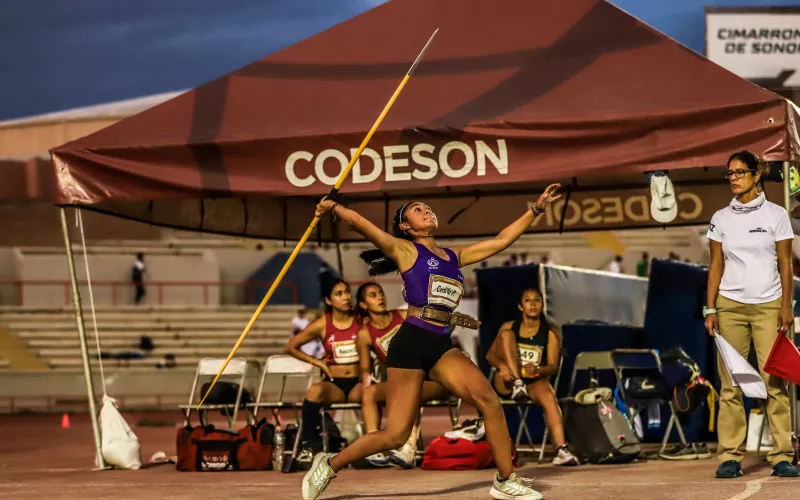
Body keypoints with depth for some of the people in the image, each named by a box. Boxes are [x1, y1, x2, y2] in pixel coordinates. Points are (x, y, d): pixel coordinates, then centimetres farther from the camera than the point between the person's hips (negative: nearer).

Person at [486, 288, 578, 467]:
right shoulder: (510, 327, 10)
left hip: (534, 383, -1)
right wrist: (502, 365, -20)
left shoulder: (550, 334, 6)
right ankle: (517, 383, -30)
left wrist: (538, 369, -27)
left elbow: (553, 366, -3)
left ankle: (561, 450, -52)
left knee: (548, 394, -38)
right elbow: (490, 355, 4)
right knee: (506, 333, -15)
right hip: (507, 383, 1)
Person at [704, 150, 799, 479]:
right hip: (730, 305, 2)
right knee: (730, 383, -1)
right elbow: (716, 266, 10)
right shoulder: (721, 218, 8)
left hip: (768, 306, -2)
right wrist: (710, 309, 3)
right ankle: (730, 457, 1)